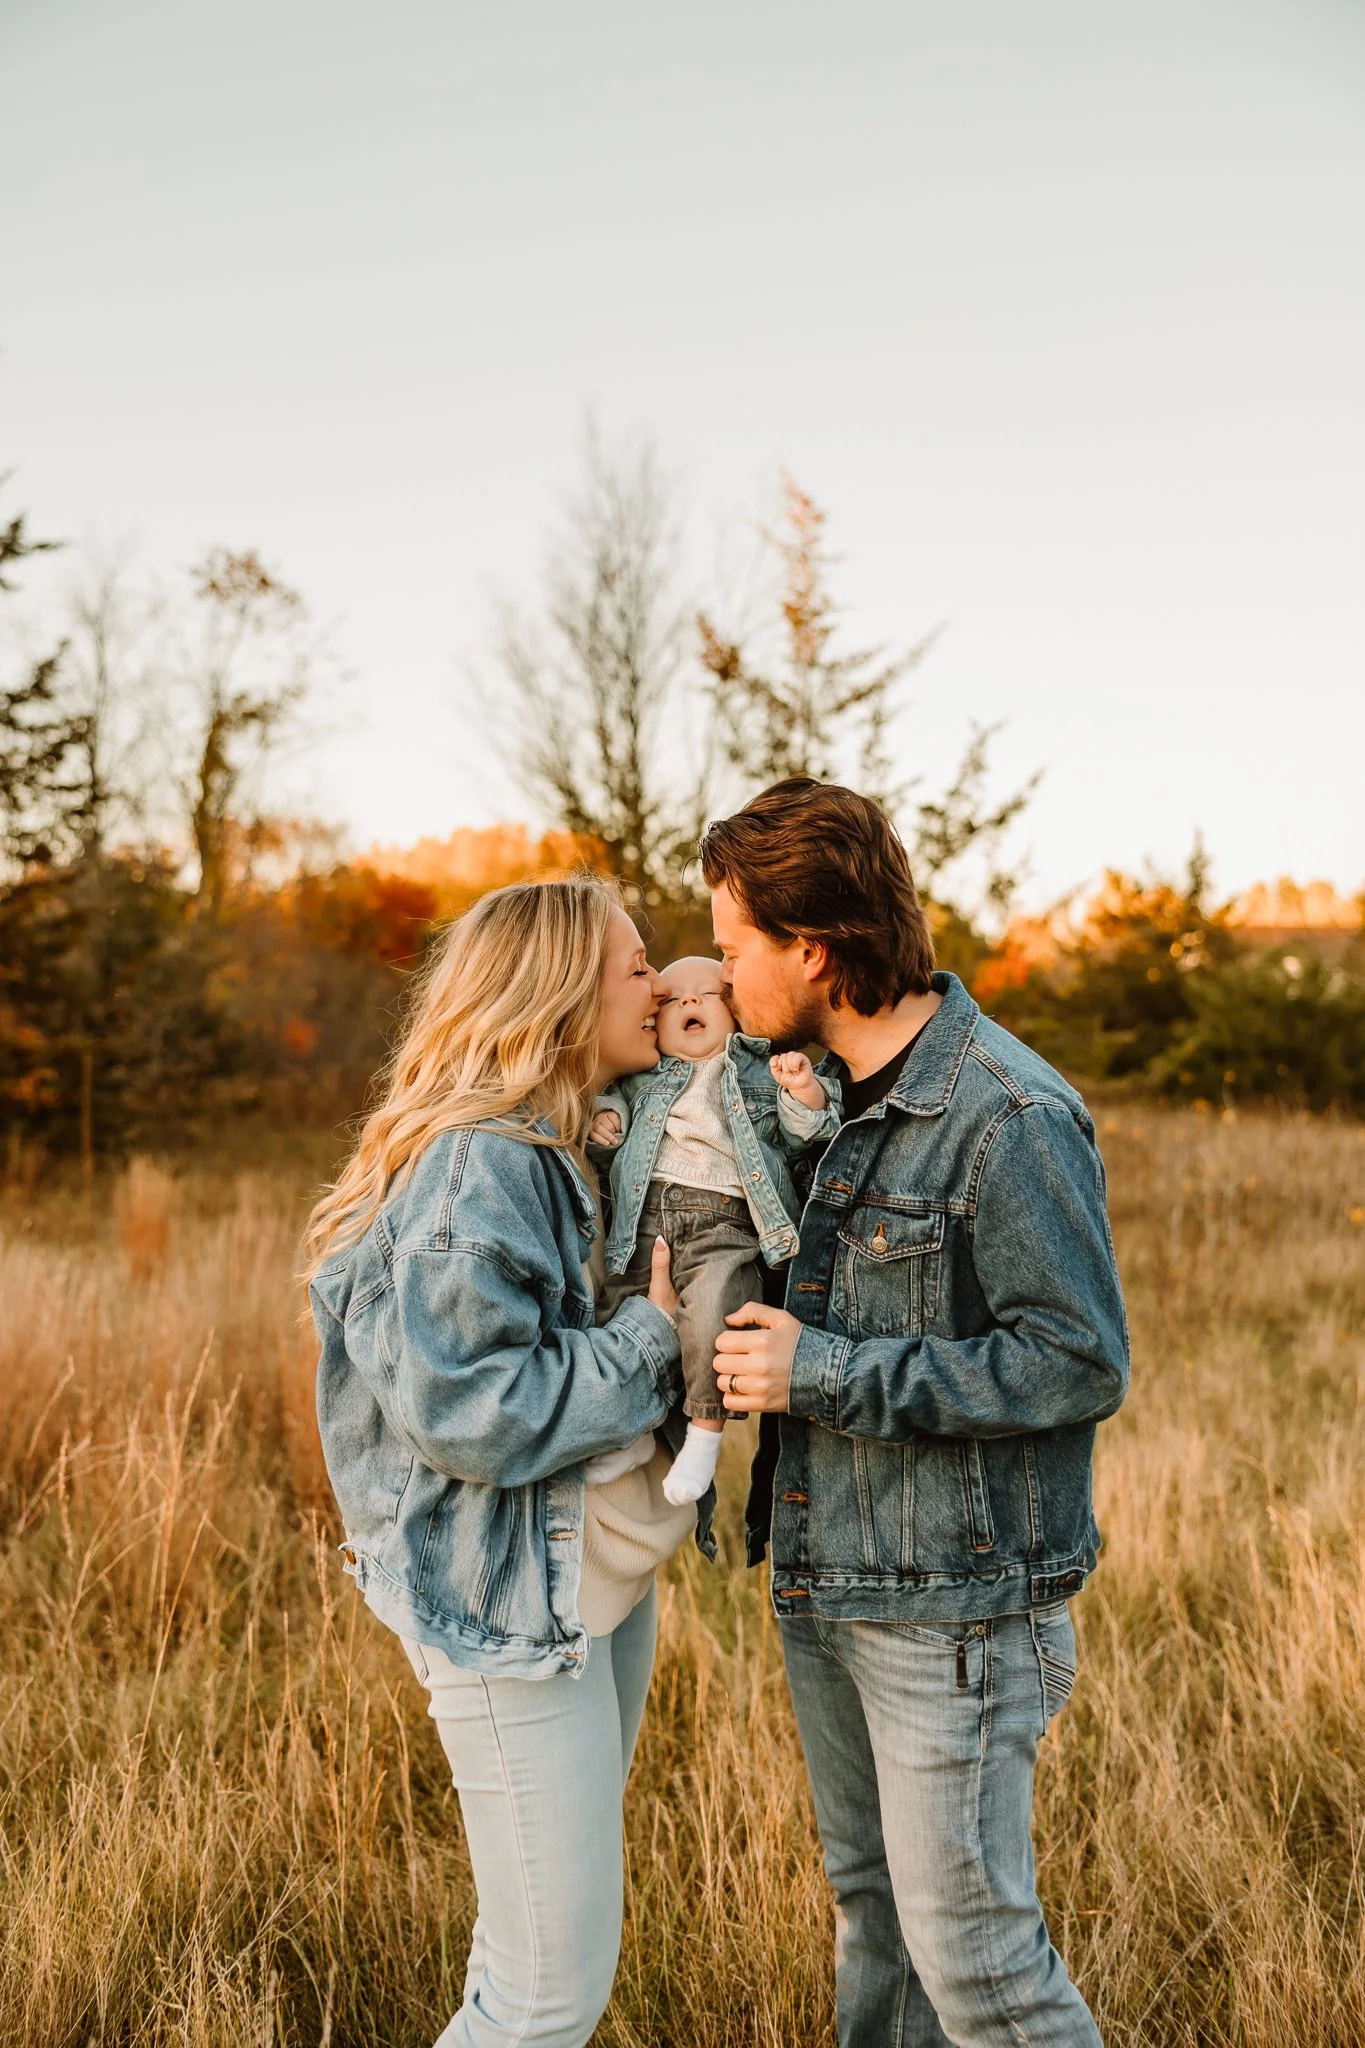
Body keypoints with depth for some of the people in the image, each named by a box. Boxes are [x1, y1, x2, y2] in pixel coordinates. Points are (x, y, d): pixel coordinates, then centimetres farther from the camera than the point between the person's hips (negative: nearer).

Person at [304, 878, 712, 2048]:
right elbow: (466, 1409, -26)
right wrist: (655, 1335, -19)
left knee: (541, 1941, 22)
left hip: (601, 1580, 9)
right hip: (511, 1604, -9)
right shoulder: (479, 1167, -21)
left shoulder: (592, 1150, 9)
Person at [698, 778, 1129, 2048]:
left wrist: (827, 1371, -22)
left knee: (970, 1941, 1)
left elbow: (1081, 1363, -21)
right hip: (825, 1585, 8)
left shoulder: (1011, 1120, -20)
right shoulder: (848, 1100, 8)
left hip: (955, 1607, -8)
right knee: (871, 1900, 21)